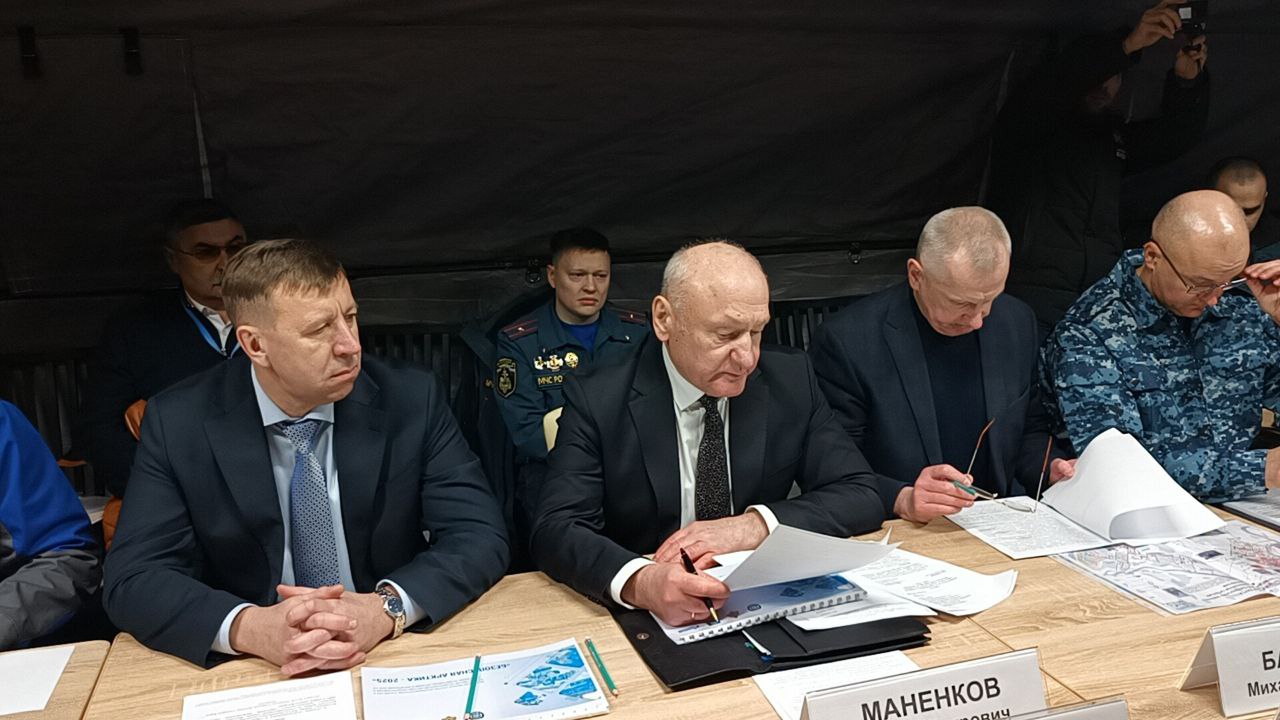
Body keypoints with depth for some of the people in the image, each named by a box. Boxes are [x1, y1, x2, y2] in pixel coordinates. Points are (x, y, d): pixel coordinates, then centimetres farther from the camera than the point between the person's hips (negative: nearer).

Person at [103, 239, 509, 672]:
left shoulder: (412, 399, -8)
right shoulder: (178, 423, -6)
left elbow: (480, 536, -9)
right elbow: (132, 580, -8)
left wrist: (387, 608, -28)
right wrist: (251, 627, -27)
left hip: (395, 664, 0)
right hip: (254, 673, 1)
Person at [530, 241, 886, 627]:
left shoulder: (792, 380, -2)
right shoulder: (597, 400, -9)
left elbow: (862, 496, -1)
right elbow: (555, 529, -16)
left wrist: (755, 524, -19)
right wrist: (639, 582, -37)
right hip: (646, 622, -2)